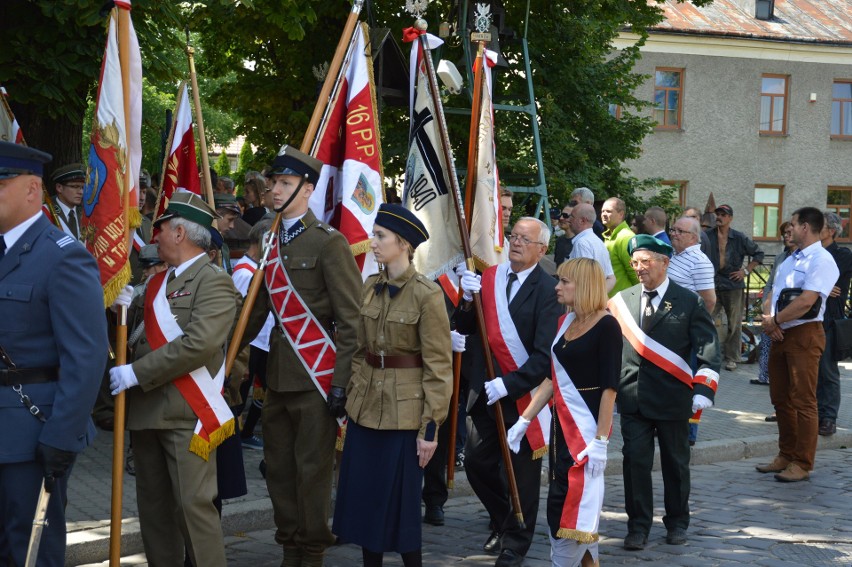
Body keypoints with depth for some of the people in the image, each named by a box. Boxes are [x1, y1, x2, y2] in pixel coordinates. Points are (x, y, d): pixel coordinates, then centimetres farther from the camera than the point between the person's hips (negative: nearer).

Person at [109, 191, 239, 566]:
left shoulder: (214, 282, -7)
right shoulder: (157, 281, 17)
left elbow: (200, 343, -20)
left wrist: (137, 373, -17)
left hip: (187, 414, -8)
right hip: (145, 410, 8)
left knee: (193, 504, -9)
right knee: (153, 506, 12)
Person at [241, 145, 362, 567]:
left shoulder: (329, 242, -8)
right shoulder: (272, 243, 13)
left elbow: (351, 320, -10)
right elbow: (257, 310, 16)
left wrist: (341, 383, -15)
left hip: (316, 377, -7)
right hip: (278, 375, 7)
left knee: (312, 468, 0)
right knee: (279, 467, 12)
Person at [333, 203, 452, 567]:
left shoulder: (426, 294, -14)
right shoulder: (370, 287, 5)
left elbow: (438, 367, -13)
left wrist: (431, 427, -14)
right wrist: (351, 396, 10)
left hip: (404, 411, -6)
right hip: (365, 406, 6)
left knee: (400, 502, 1)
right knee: (363, 497, 10)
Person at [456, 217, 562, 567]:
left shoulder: (547, 290, -13)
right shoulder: (489, 277, 5)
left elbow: (545, 355, -17)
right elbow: (465, 328, 3)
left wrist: (509, 384, -22)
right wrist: (468, 300, -14)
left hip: (524, 392, -5)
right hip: (485, 390, 5)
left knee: (521, 471, 6)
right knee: (477, 462, 9)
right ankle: (502, 522, 34)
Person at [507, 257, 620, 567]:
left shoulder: (606, 326, -11)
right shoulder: (564, 323, 11)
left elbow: (609, 387, -14)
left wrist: (601, 440, -18)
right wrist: (524, 421, 12)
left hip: (588, 424, -8)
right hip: (562, 422, 8)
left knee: (575, 505, -6)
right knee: (560, 504, 10)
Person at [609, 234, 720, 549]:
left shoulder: (689, 303, -2)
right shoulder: (623, 300, 7)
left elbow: (708, 350, -6)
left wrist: (703, 391, -17)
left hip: (672, 399, -2)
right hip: (633, 398, 2)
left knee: (675, 463, 11)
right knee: (635, 461, 0)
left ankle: (677, 523, 27)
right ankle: (638, 526, 11)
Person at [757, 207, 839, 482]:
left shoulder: (821, 260, -11)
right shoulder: (790, 260, 18)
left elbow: (806, 301, -20)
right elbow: (773, 296, 17)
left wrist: (774, 321, -11)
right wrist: (769, 320, -3)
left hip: (804, 335, -9)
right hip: (780, 335, 9)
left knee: (803, 401, -5)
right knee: (780, 399, 13)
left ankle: (802, 464, 1)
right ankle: (785, 456, 23)